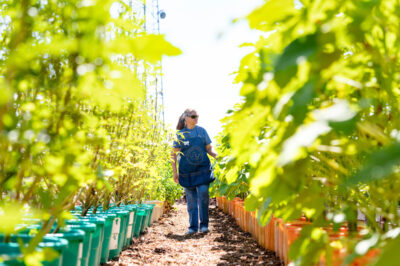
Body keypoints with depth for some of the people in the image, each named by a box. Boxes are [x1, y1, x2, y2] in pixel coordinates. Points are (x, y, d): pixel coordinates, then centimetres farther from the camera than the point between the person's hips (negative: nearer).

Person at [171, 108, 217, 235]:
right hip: (187, 172, 0)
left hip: (203, 169, 0)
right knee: (191, 199, 4)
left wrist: (216, 155, -10)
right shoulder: (180, 134, 1)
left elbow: (208, 149, 10)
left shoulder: (201, 131, 5)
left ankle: (204, 225, 0)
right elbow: (173, 154, 5)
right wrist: (175, 172, -1)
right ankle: (193, 227, 13)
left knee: (203, 193, -12)